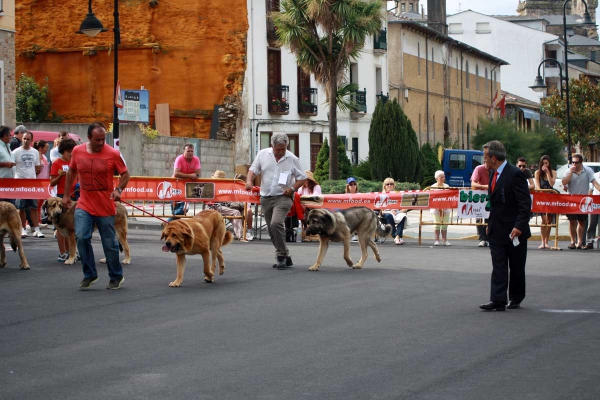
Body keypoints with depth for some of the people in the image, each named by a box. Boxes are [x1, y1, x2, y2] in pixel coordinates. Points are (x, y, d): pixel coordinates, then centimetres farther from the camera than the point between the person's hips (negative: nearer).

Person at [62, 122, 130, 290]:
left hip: (105, 207, -2)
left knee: (110, 243, 5)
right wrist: (66, 195, 15)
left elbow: (125, 174, -1)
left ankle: (116, 277, 24)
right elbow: (71, 171, 15)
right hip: (84, 205, 2)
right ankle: (89, 275, 3)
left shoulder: (113, 154, -9)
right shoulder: (77, 151, -1)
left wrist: (118, 189, -19)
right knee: (81, 237, -13)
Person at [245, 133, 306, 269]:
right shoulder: (262, 154, 2)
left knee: (276, 223, -25)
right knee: (271, 229, 9)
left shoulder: (292, 159, -3)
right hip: (266, 197, 5)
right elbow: (253, 170, 7)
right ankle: (285, 258, 22)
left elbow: (302, 177, 3)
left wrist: (293, 188, -12)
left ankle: (281, 255, -15)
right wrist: (249, 180, -13)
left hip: (283, 197, -4)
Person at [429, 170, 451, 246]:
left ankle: (445, 240, 5)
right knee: (437, 224, -4)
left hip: (445, 208, 3)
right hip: (436, 208, -3)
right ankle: (437, 240, -1)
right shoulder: (433, 187, -2)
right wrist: (439, 209, -17)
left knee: (445, 225, 2)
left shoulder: (446, 186, 9)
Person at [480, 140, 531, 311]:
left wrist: (519, 226, -24)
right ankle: (498, 301, -4)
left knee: (516, 267, 7)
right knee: (498, 267, 0)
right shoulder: (494, 175, 10)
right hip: (497, 231, 7)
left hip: (514, 231, -7)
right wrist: (490, 224, 15)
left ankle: (515, 299, 19)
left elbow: (525, 203, -18)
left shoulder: (515, 174, -16)